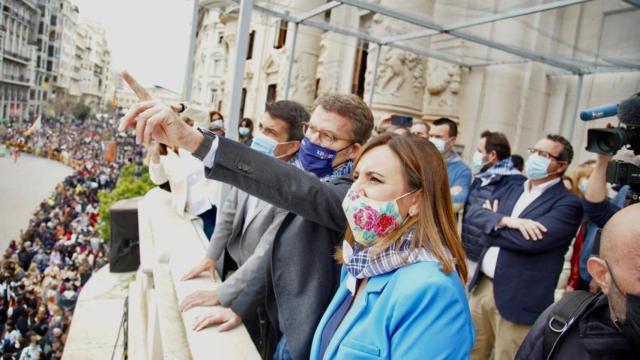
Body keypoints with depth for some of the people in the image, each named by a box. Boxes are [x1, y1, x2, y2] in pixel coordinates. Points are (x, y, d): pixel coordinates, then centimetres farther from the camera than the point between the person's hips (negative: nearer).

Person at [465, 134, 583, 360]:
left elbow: (531, 240, -24)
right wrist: (506, 220, -20)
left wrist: (492, 226, -7)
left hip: (518, 299, -6)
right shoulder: (512, 189, 11)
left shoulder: (568, 204, -10)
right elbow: (474, 212, -1)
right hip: (482, 286, 6)